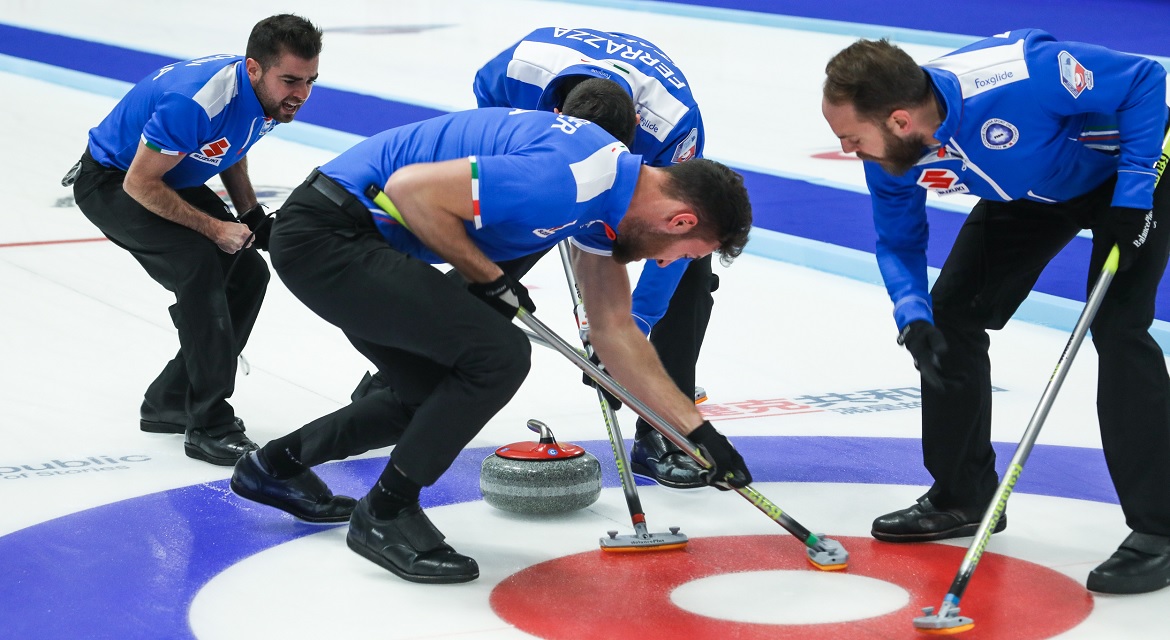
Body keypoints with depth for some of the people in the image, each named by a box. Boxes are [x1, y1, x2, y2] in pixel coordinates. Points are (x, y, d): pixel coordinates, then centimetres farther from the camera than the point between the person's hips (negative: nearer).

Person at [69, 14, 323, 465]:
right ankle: (208, 426, -18)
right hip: (112, 182, -9)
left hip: (176, 180, 9)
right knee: (200, 267, -27)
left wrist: (252, 215, -2)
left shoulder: (270, 101, -10)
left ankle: (170, 402, 14)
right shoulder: (196, 101, -37)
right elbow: (140, 183, -29)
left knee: (247, 273, 1)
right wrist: (215, 228, -24)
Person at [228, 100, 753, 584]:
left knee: (440, 396, 21)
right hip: (327, 233, -10)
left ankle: (277, 465, 39)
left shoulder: (610, 190, 7)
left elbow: (614, 330, 15)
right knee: (498, 354, -17)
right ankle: (384, 515, -1)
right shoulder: (568, 182, -25)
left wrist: (699, 431, 12)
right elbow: (411, 186, -26)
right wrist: (489, 278, -13)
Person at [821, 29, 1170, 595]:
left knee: (1117, 327, -22)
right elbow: (898, 243, -3)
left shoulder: (1016, 79, -42)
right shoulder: (889, 155, -20)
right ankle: (962, 497, 20)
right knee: (950, 314, 3)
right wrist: (912, 317, -22)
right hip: (1031, 191, 7)